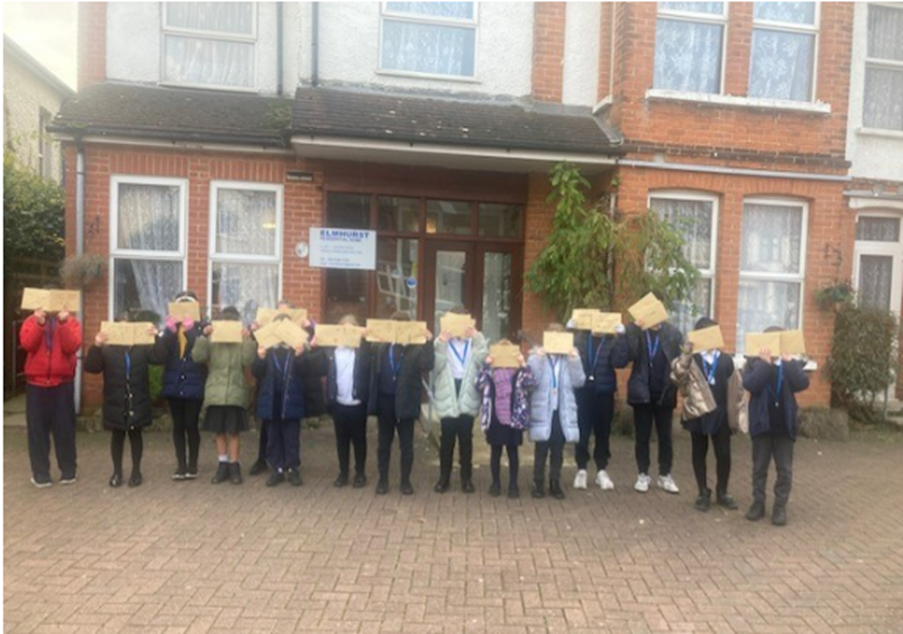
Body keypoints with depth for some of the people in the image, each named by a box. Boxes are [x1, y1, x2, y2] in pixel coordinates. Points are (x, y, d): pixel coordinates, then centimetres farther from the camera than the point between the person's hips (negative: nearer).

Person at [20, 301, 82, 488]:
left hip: (63, 383, -1)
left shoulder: (71, 322, 1)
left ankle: (68, 471, 15)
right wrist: (39, 323, -24)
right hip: (36, 383, 1)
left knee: (65, 428, 5)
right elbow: (26, 344, -12)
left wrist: (63, 323, -23)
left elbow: (73, 347, -15)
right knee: (37, 429, 4)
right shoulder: (32, 320, 5)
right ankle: (40, 473, 13)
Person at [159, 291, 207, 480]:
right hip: (174, 384, 3)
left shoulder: (201, 327, -1)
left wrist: (191, 329, -23)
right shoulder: (170, 327, 8)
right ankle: (181, 465, 17)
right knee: (178, 425, 8)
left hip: (194, 384, -3)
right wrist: (170, 329, -19)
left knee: (191, 425, 0)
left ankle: (192, 465, 13)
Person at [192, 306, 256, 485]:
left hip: (235, 393, -2)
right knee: (218, 431, 9)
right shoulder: (212, 339, 4)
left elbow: (248, 361, -12)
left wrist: (248, 340, -19)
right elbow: (197, 357, -8)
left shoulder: (243, 340, 2)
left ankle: (233, 465, 15)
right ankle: (222, 464, 21)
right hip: (215, 392, 2)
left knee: (233, 431, 3)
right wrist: (203, 336, -15)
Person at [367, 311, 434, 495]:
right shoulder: (381, 348, 6)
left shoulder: (416, 349, -2)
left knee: (406, 445, 7)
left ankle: (405, 481, 20)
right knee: (383, 443, 11)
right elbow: (371, 369, -4)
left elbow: (427, 365, -17)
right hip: (384, 401, 2)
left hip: (405, 403, -2)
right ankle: (383, 479, 23)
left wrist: (428, 342, -23)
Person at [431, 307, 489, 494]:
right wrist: (440, 343, -21)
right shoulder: (442, 341, 4)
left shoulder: (474, 342, 8)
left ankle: (467, 478, 18)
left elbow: (482, 359, -10)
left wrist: (478, 338, -20)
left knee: (466, 441, 7)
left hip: (467, 400, 1)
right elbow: (435, 364, -11)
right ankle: (444, 478, 15)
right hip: (447, 400, -1)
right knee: (446, 441, 5)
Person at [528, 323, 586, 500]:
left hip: (563, 411, 2)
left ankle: (555, 483, 22)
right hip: (542, 411, -2)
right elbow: (531, 381, -13)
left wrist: (575, 361, -13)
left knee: (558, 451, 10)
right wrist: (538, 359, -20)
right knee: (541, 450, 5)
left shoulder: (571, 356, 7)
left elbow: (579, 382, -3)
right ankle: (539, 483, 17)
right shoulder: (536, 355, 0)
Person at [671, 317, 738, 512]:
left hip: (720, 413, 1)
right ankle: (703, 493, 21)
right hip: (697, 412, -1)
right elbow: (677, 376, -18)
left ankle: (722, 492, 22)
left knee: (724, 454, 3)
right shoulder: (690, 359, -1)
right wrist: (685, 356, -27)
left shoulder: (726, 359, 6)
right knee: (699, 453, 8)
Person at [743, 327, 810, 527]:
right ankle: (758, 503, 21)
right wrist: (764, 363, -22)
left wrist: (788, 361, -22)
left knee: (785, 469, 6)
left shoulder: (792, 364, 2)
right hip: (762, 423, -1)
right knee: (759, 467, 10)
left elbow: (802, 384, -16)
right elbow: (750, 385, -20)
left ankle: (780, 507, 16)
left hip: (784, 424, 1)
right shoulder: (755, 363, -2)